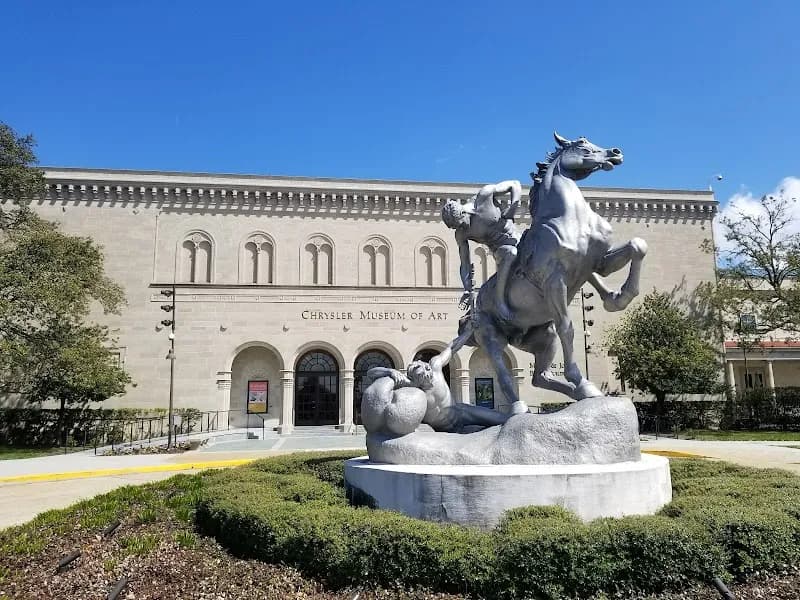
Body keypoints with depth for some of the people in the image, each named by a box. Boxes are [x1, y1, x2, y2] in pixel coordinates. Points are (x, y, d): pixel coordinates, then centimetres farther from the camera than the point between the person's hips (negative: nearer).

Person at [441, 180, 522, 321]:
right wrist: (468, 290, -20)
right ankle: (500, 299, -32)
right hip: (499, 248, -4)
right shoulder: (461, 234, -12)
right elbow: (465, 265, -8)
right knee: (511, 254, -37)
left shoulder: (485, 195, -16)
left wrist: (513, 206, -20)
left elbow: (515, 185, -5)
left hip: (516, 238, 4)